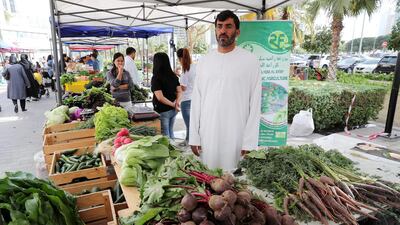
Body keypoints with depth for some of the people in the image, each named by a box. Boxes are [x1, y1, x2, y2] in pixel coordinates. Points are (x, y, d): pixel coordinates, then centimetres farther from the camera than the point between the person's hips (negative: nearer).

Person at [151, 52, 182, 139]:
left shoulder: (156, 78, -15)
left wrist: (173, 104, -11)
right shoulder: (173, 76, 4)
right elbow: (179, 91, 2)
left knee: (165, 135, 6)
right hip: (173, 110, 6)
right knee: (170, 132, 20)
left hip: (163, 111, -6)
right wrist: (177, 102, -11)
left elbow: (160, 97, -20)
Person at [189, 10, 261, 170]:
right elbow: (196, 101, 8)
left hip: (236, 136, -3)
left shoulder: (250, 61, -1)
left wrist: (249, 142, -9)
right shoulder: (204, 61, 9)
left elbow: (255, 104, -4)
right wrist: (194, 136, 4)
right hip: (207, 135, 3)